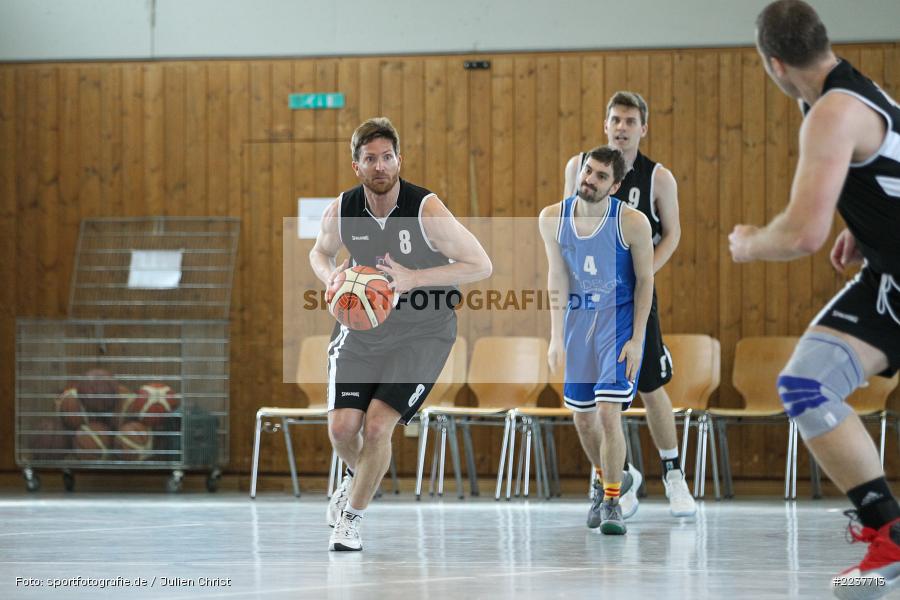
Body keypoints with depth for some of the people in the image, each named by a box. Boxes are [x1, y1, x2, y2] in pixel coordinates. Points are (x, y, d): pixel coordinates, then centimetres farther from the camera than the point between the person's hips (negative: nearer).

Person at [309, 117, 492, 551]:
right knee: (342, 425, -6)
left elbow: (480, 265, -17)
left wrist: (414, 279, -26)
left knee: (377, 425, -15)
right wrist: (331, 278, -10)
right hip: (362, 326, 3)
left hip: (422, 333, -3)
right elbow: (320, 252, 14)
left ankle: (351, 517, 6)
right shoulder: (341, 211, -8)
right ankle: (357, 475, 31)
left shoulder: (426, 209, -20)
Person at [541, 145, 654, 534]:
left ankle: (611, 501, -4)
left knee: (608, 412, -16)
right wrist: (557, 336, -4)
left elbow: (645, 281, -9)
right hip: (579, 322, 4)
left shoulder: (632, 223, -18)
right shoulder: (553, 218, -8)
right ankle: (609, 479, 38)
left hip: (620, 323, -4)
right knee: (582, 416, 12)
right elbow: (557, 277, -1)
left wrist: (637, 340, -13)